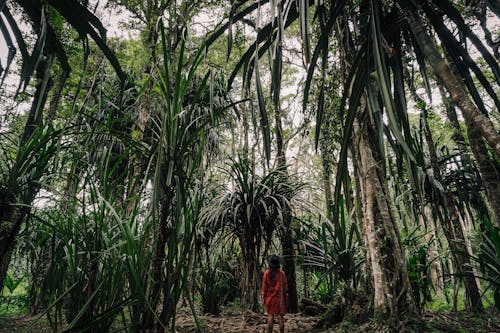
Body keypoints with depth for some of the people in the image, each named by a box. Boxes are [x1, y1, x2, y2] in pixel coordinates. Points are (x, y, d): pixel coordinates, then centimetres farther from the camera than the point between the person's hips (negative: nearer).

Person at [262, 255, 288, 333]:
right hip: (280, 298, 0)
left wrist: (263, 297, 6)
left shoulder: (267, 273, -8)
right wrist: (286, 298, 6)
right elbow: (285, 287, -3)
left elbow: (264, 286, -3)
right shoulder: (281, 273, -7)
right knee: (280, 316, 5)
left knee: (270, 316, 8)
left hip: (270, 298, 0)